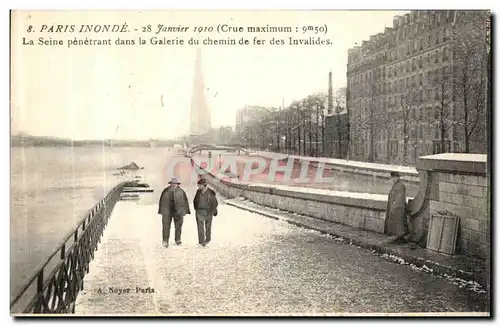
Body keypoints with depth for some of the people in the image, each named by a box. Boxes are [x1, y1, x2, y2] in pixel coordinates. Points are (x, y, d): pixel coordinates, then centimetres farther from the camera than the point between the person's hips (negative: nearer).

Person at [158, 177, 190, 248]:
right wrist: (161, 211, 5)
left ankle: (178, 240, 24)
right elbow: (161, 201, 6)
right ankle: (165, 241, 5)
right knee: (166, 226, -2)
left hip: (178, 211, 0)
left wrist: (185, 211, 0)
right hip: (167, 212, 0)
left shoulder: (181, 192, -1)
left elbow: (185, 201, 3)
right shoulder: (165, 191, 0)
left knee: (178, 226, 8)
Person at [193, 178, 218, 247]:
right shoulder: (198, 191, 1)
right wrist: (196, 209, 5)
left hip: (208, 212, -2)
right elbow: (195, 201, 15)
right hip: (199, 212, 2)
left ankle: (207, 239, 30)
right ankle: (201, 241, 2)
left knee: (208, 227, 12)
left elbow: (215, 203, -6)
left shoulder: (210, 193, -11)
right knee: (200, 227, -2)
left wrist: (211, 212, -11)